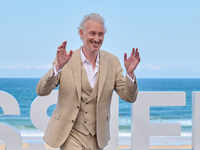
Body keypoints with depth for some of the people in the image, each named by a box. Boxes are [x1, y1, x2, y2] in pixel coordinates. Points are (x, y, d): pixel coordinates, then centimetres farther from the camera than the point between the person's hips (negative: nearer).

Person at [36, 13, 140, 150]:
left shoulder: (112, 62, 1)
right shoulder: (66, 61, -8)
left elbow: (129, 97, -2)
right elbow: (41, 91, -14)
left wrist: (130, 73, -21)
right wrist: (58, 66, -29)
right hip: (70, 136, -3)